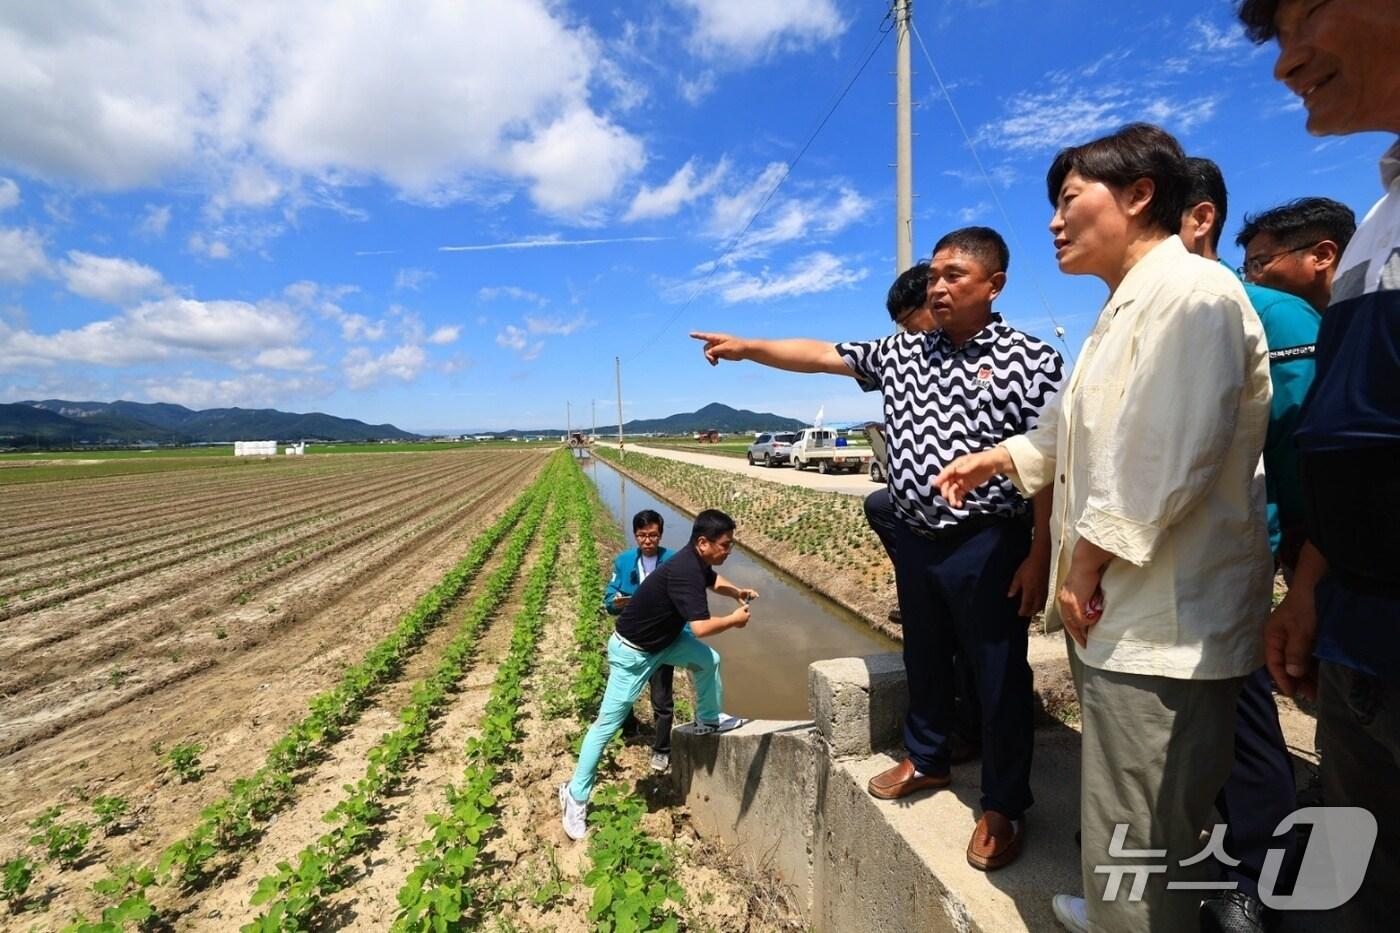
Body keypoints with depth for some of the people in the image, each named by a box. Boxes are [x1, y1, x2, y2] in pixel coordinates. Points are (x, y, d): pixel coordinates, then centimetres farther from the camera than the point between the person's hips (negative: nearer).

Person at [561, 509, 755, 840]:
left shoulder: (697, 562, -4)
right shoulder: (684, 571, -33)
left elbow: (713, 580, 21)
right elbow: (700, 627, -40)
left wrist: (738, 592, 2)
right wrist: (734, 620, -22)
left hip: (663, 639, 9)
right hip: (633, 651, -9)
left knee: (709, 659, 13)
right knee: (609, 722, 0)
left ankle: (708, 719, 35)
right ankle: (576, 795, 15)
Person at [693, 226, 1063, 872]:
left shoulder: (1029, 359, -10)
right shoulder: (901, 353, 5)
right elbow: (821, 356, 6)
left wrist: (1040, 556, -14)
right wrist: (747, 347, -2)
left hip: (988, 546, -5)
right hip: (915, 540, 6)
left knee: (999, 677, 9)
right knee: (924, 659, 21)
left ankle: (1004, 807, 29)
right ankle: (926, 760, 44)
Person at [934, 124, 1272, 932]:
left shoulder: (1190, 291, -14)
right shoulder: (1129, 307, 19)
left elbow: (1168, 455, -25)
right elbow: (1081, 431, 27)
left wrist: (1088, 559, -20)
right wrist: (994, 460, 27)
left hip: (1165, 613, -10)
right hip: (1128, 604, 10)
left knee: (1141, 829, 2)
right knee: (1133, 816, 24)